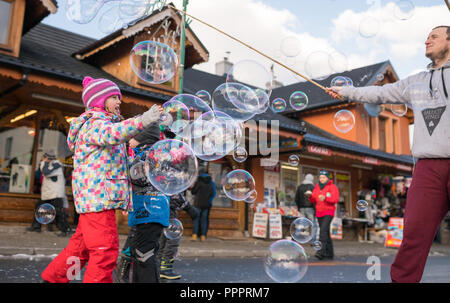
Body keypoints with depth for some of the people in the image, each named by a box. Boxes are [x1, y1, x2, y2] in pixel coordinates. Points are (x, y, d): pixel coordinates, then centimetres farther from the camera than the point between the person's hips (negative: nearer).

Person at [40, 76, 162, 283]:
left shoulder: (101, 123, 24)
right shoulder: (95, 123, -10)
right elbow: (111, 134, -34)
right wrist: (142, 121, -44)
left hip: (93, 197, 11)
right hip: (97, 196, -11)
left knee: (82, 246, 21)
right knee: (106, 250, -11)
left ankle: (52, 277, 34)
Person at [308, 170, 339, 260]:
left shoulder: (332, 187, -3)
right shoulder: (317, 187, 13)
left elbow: (336, 199, -14)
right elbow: (313, 201, 10)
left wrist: (325, 198, -30)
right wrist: (310, 197, -13)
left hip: (328, 212, -6)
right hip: (319, 212, 6)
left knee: (323, 230, -21)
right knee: (326, 232, 10)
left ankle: (321, 251, -28)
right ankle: (329, 253, 17)